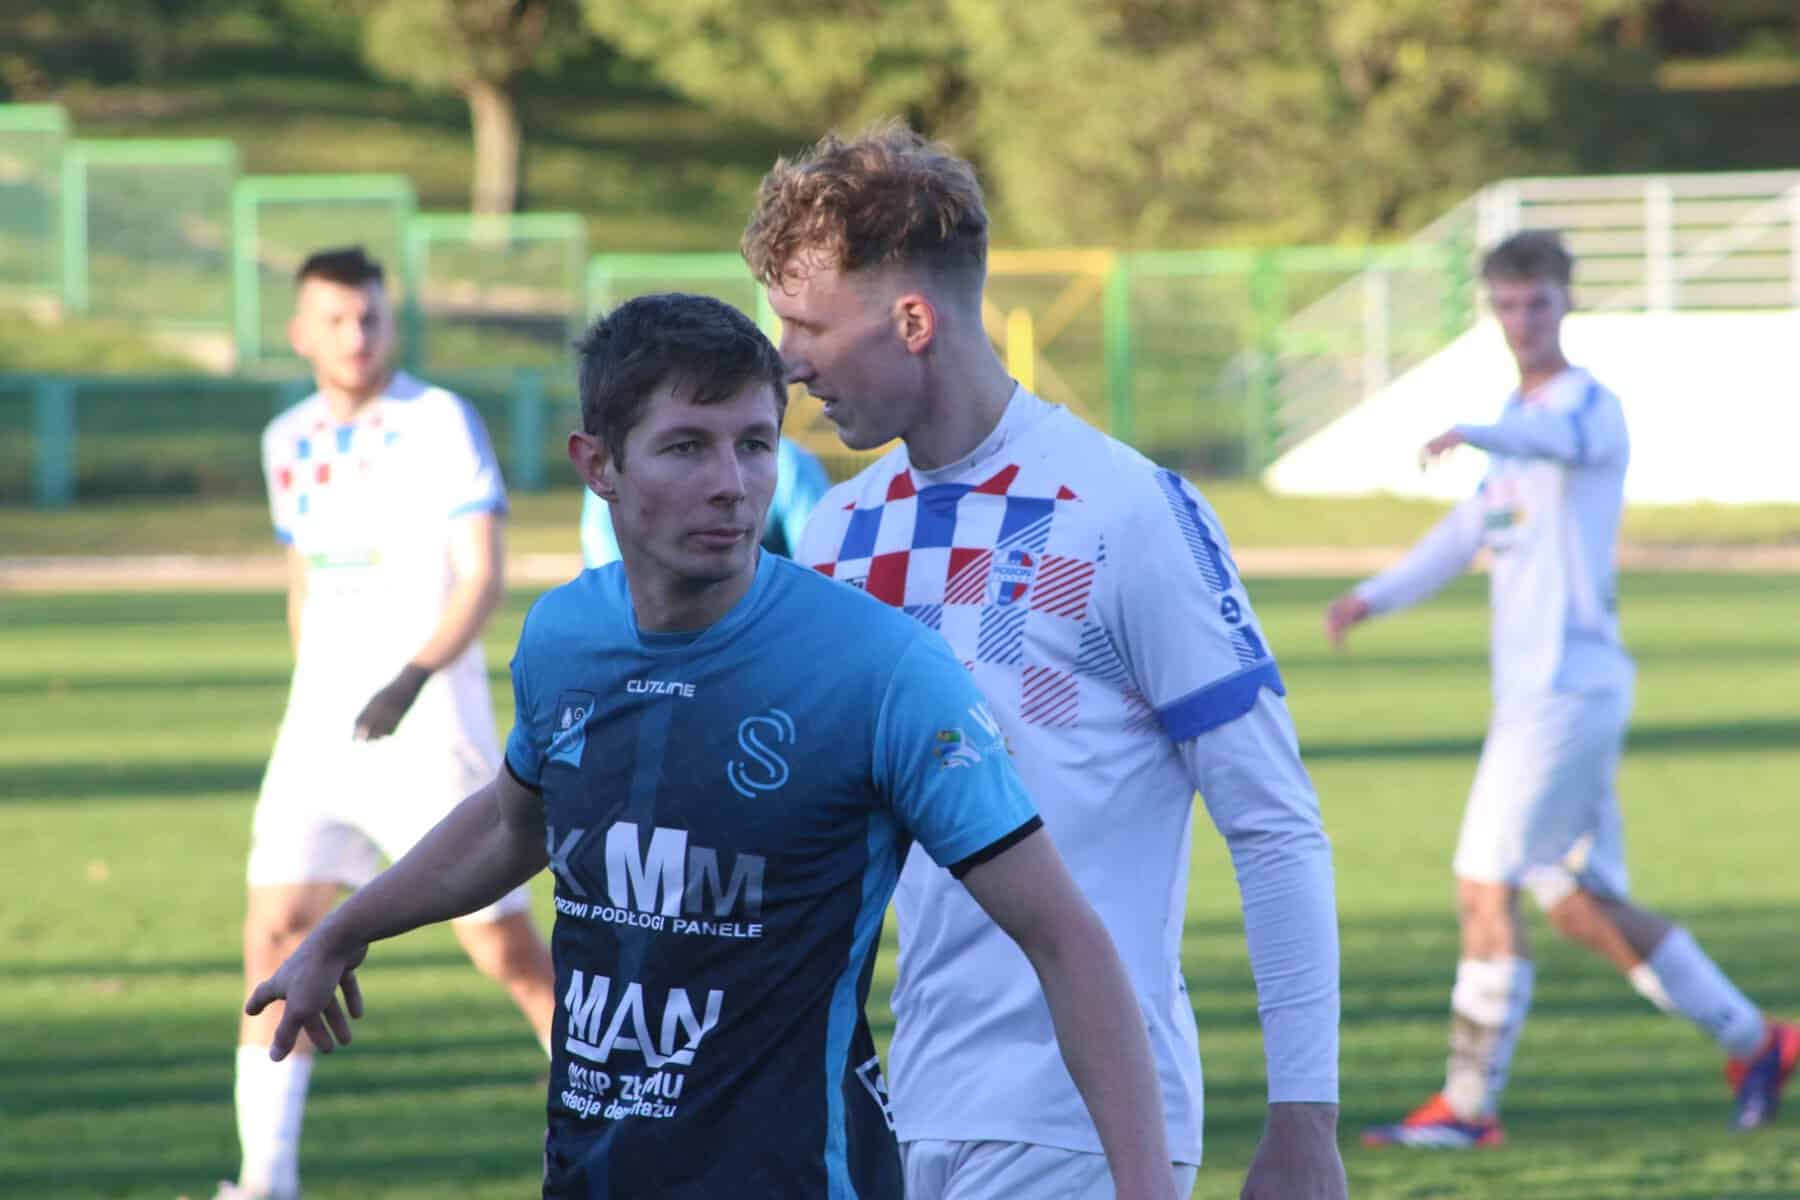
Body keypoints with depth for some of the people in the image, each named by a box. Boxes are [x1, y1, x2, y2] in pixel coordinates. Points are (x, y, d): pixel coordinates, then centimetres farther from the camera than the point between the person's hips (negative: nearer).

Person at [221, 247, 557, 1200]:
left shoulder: (440, 425, -8)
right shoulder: (289, 441, 9)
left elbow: (481, 576, -14)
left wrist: (414, 675, -27)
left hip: (426, 730, -5)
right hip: (318, 729, 5)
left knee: (504, 946, -2)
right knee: (275, 934, -6)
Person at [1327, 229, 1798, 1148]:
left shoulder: (1590, 406, -10)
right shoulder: (1520, 420, 20)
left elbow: (1561, 437, -36)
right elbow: (1467, 533, 29)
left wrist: (1476, 434, -57)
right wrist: (1372, 598, 14)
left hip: (1567, 684, -9)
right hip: (1533, 687, 9)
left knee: (1487, 887, -9)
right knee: (1580, 905, 11)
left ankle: (1469, 1106, -4)